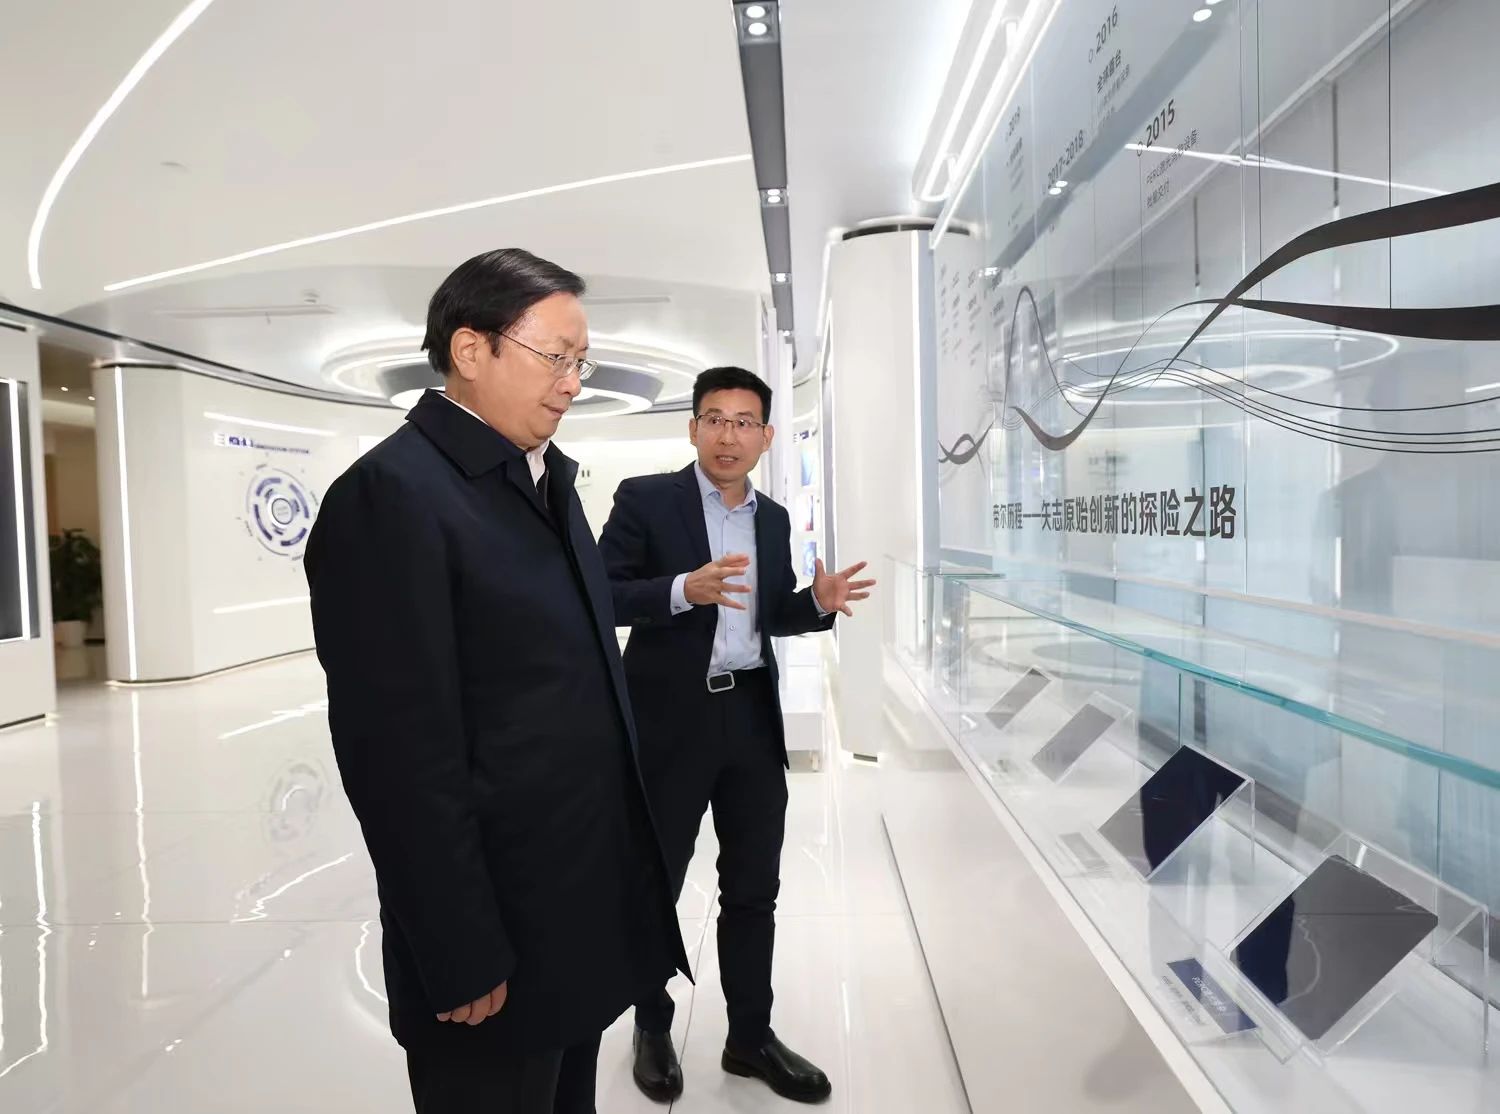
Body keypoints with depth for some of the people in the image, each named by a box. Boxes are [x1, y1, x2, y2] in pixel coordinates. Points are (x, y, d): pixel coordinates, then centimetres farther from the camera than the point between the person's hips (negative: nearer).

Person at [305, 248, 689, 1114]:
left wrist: (624, 863, 14)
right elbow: (402, 752, -20)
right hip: (498, 929, -8)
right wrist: (462, 958, -16)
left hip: (584, 904, 8)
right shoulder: (394, 494, -18)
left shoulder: (549, 475, 9)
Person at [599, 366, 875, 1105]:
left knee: (754, 886, 15)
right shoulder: (645, 499, -7)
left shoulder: (773, 518, 9)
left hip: (752, 717, 5)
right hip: (670, 717, -4)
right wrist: (685, 589, -27)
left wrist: (819, 602, -5)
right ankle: (652, 1029, 37)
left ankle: (750, 1036, 35)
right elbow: (601, 595, -13)